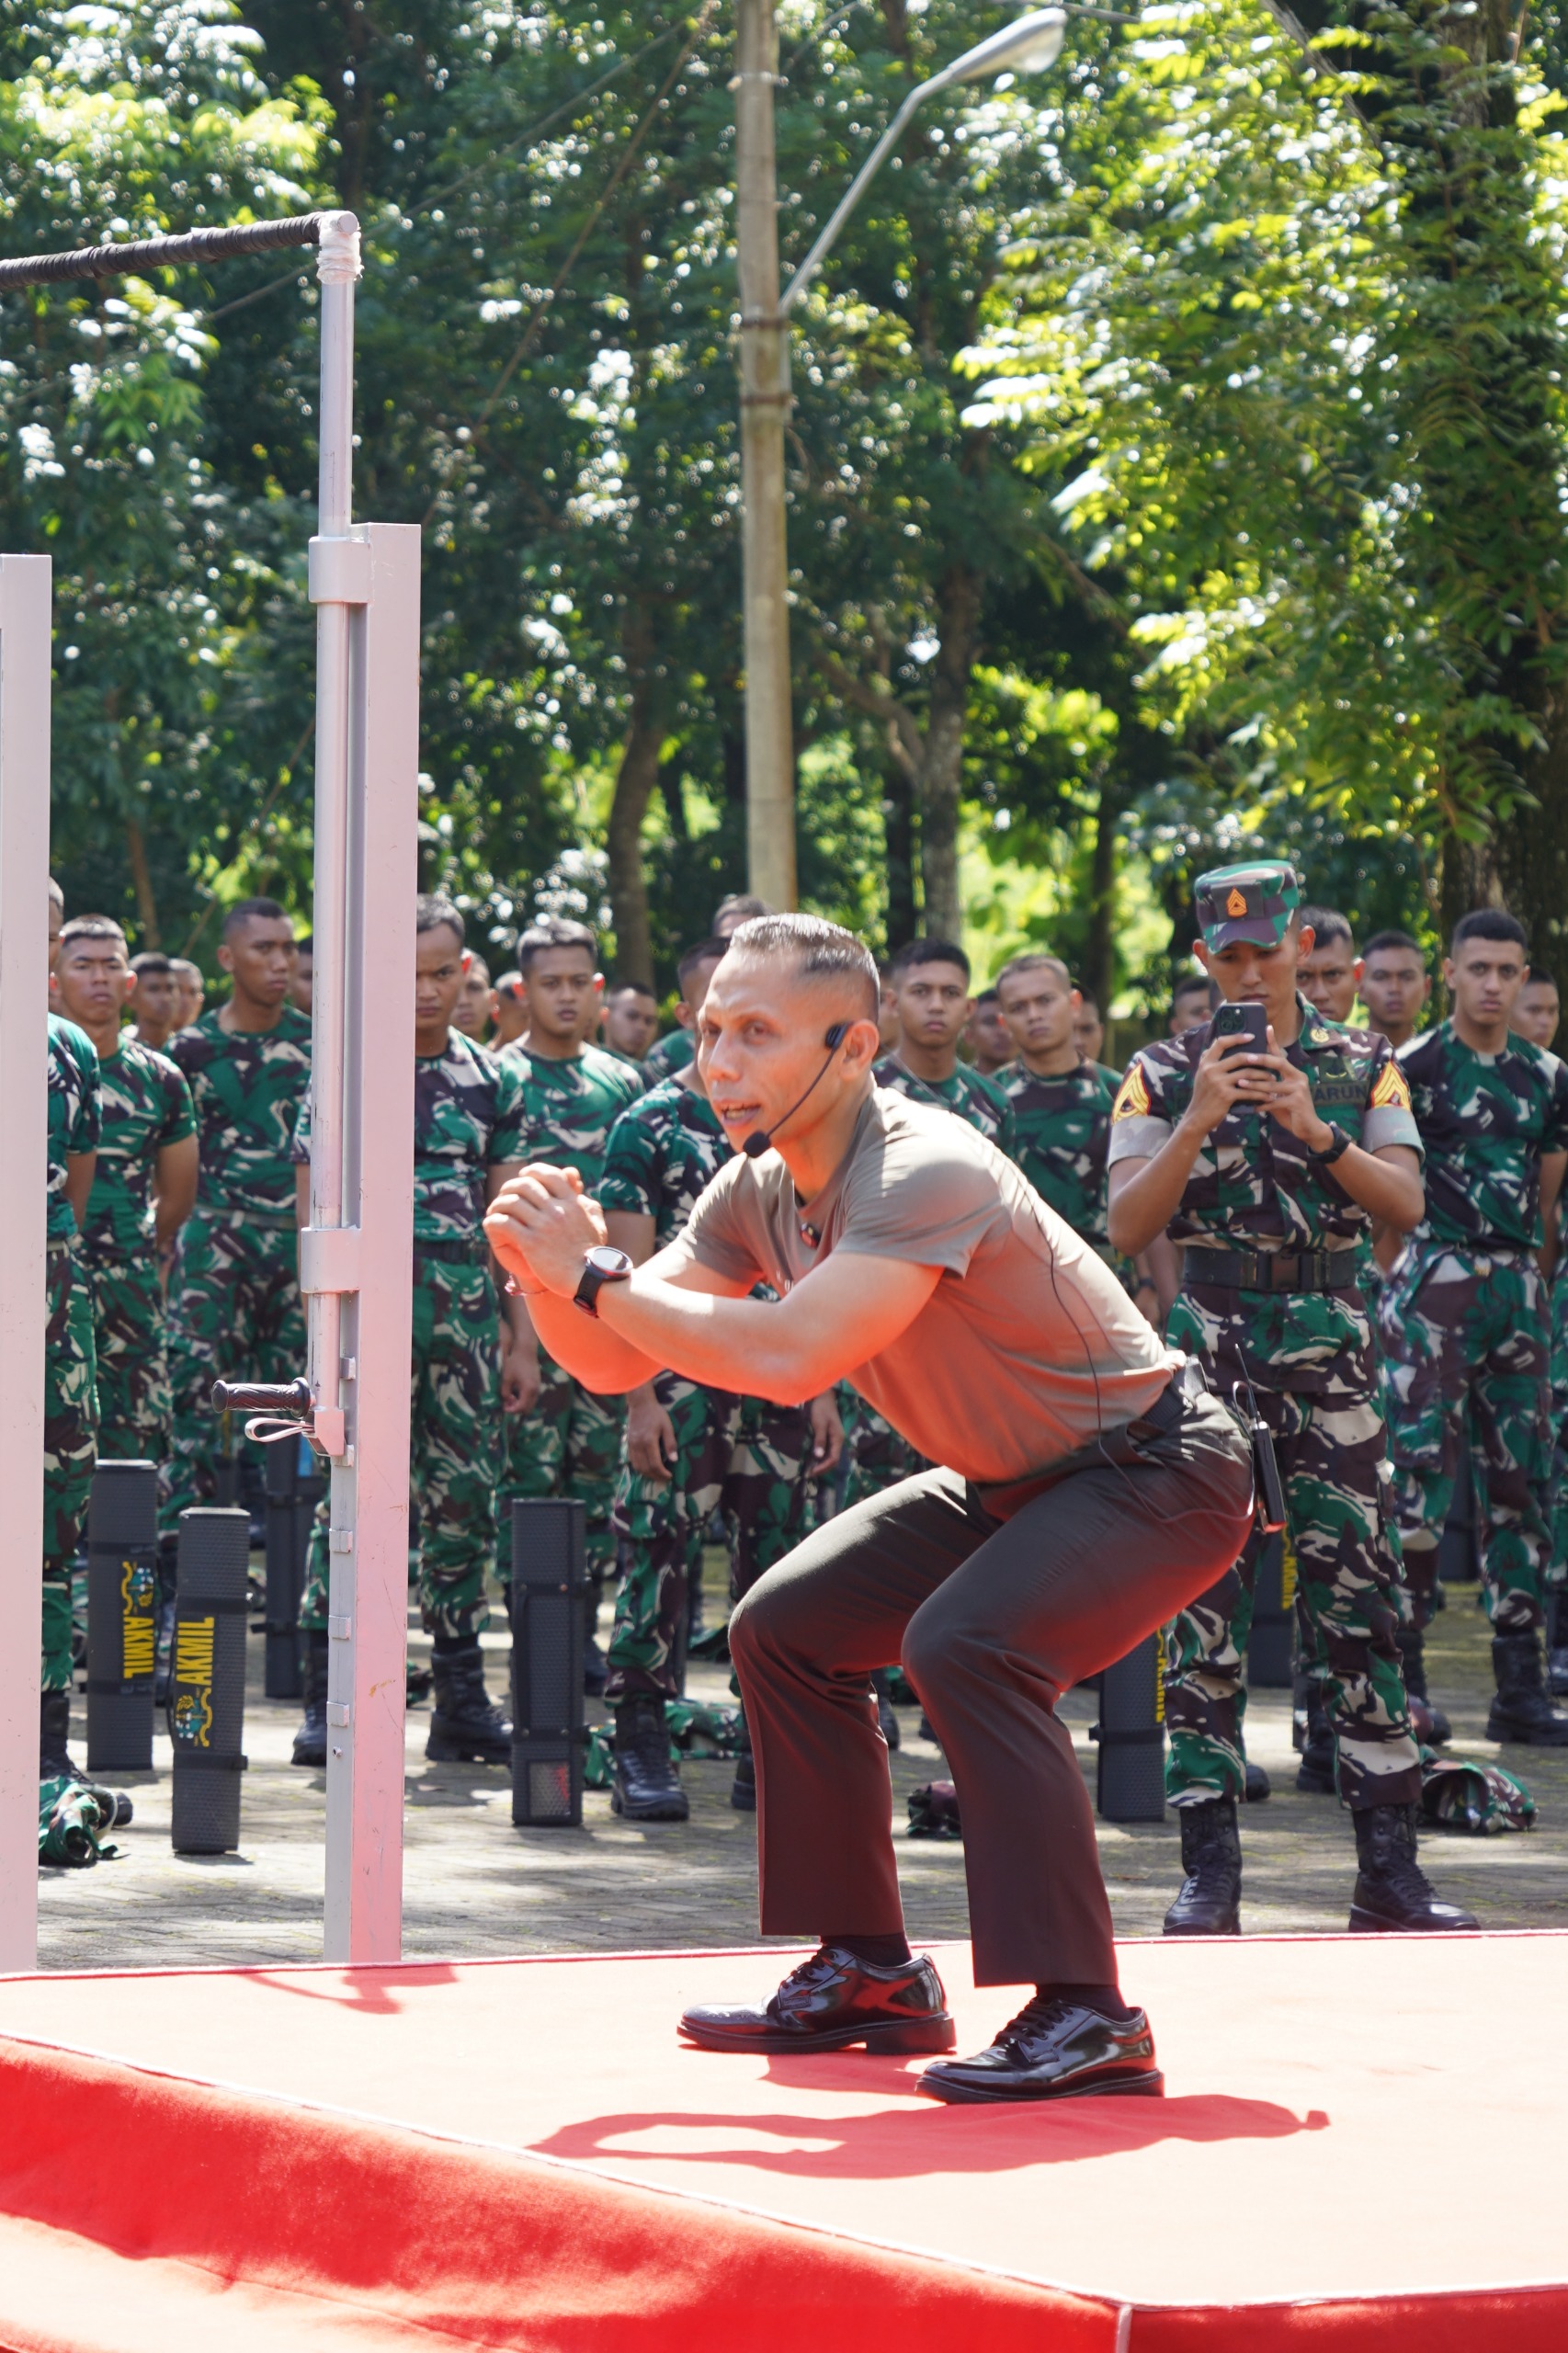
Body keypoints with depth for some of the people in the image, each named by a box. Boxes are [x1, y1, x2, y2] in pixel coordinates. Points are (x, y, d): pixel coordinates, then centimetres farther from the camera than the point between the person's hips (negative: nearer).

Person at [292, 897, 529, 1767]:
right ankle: (327, 1700, -6)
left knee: (465, 1500, 4)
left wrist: (520, 1328, 7)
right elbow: (313, 1205, 0)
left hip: (467, 1305, 4)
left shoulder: (495, 1081, 11)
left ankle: (461, 1699, 11)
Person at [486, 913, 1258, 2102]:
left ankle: (1086, 2015, -26)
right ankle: (871, 1973, 17)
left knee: (964, 1643, -31)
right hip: (1006, 1482, 10)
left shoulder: (928, 1173, -31)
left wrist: (597, 1276, -33)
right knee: (786, 1628, 7)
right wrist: (549, 1276, -22)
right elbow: (616, 1362, -1)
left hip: (1156, 1471, -10)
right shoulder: (760, 1188, -3)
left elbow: (791, 1357, -43)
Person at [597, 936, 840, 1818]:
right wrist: (641, 1396, -12)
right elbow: (631, 1274, -5)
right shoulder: (650, 1124, -1)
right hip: (682, 1379, -4)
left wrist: (825, 1388, 8)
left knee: (778, 1561, 6)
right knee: (662, 1554, -7)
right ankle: (641, 1750, -1)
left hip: (780, 1381, 4)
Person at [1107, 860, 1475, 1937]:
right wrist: (1199, 1120, -15)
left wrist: (1318, 1130, -16)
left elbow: (1407, 1203, -2)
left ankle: (1390, 1868, 2)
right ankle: (1209, 1872, -1)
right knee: (1205, 1612, -4)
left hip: (1334, 1351, 1)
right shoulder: (1164, 1075, 5)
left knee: (1361, 1603, -1)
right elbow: (1126, 1227, -4)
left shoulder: (1364, 1066, 9)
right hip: (1213, 1351, -1)